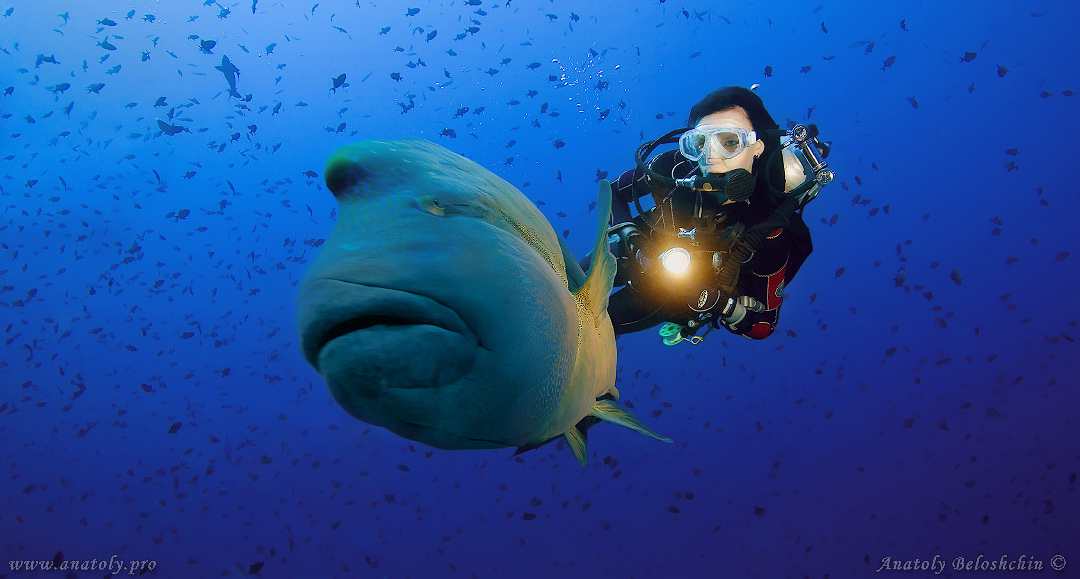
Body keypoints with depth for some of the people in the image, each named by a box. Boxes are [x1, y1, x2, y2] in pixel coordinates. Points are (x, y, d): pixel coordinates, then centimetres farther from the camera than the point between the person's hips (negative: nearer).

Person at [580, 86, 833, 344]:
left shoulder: (769, 234, -34)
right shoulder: (676, 166, -29)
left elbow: (763, 325, -21)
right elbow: (614, 191, -9)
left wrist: (715, 301, -40)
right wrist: (628, 234, -29)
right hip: (648, 250, 2)